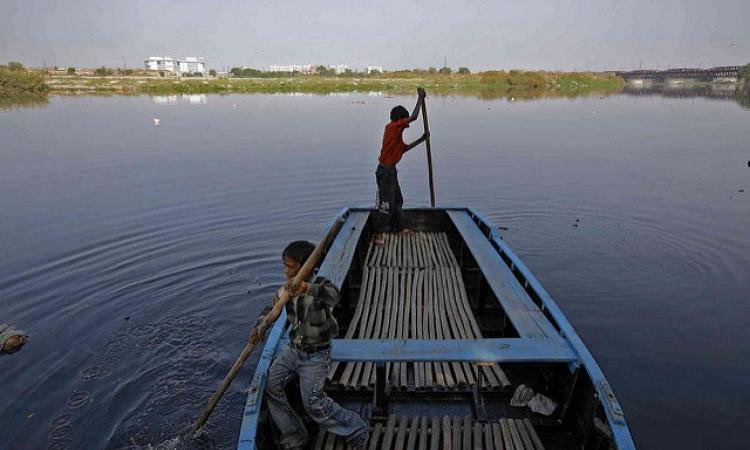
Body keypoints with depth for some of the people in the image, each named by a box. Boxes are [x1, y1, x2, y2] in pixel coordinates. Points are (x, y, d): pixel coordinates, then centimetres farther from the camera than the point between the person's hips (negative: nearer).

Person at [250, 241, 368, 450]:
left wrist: (307, 287, -62)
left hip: (316, 355, -7)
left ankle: (356, 430, 10)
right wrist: (259, 328, -5)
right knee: (271, 386, -1)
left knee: (313, 402, -12)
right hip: (293, 349, 7)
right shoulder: (286, 290, -2)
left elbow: (333, 295, -45)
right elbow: (271, 309, 14)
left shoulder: (320, 286, -20)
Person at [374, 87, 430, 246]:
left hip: (390, 171, 10)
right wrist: (420, 98, -11)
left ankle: (398, 227, 32)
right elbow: (414, 116, -22)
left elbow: (404, 148, 25)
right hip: (385, 171, -10)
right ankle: (380, 233, -3)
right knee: (386, 203, -9)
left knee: (397, 200, 19)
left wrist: (421, 140, 23)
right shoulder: (393, 127, -14)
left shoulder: (395, 131, 15)